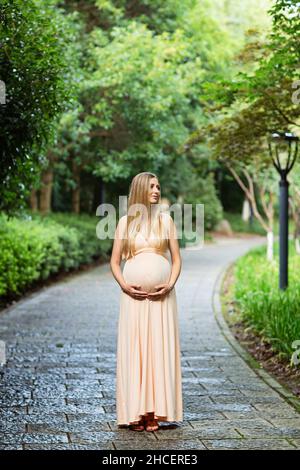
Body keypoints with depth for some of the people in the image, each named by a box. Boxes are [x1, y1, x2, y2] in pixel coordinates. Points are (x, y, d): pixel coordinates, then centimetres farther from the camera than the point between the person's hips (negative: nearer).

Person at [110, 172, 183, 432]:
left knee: (160, 349, -2)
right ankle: (135, 413, 2)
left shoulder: (166, 220, 7)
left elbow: (176, 258, 7)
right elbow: (114, 261, 7)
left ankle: (154, 413, 2)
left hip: (162, 296, 1)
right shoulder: (125, 222, 6)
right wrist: (124, 285, -8)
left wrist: (170, 285, -8)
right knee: (133, 349, -2)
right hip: (134, 295, 0)